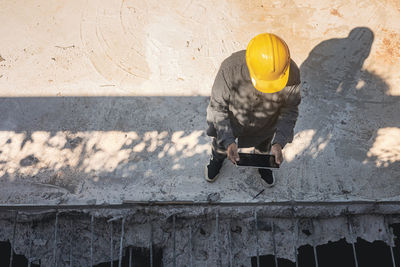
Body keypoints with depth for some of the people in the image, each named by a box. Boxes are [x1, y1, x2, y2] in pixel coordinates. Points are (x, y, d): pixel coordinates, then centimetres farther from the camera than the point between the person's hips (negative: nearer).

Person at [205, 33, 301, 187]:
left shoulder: (292, 73, -36)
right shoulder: (230, 68, -42)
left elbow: (290, 109, -19)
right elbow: (217, 106, -26)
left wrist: (279, 142, -31)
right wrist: (228, 141, -36)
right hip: (232, 120, 0)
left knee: (264, 145, 32)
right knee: (221, 143, 29)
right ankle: (218, 157, 66)